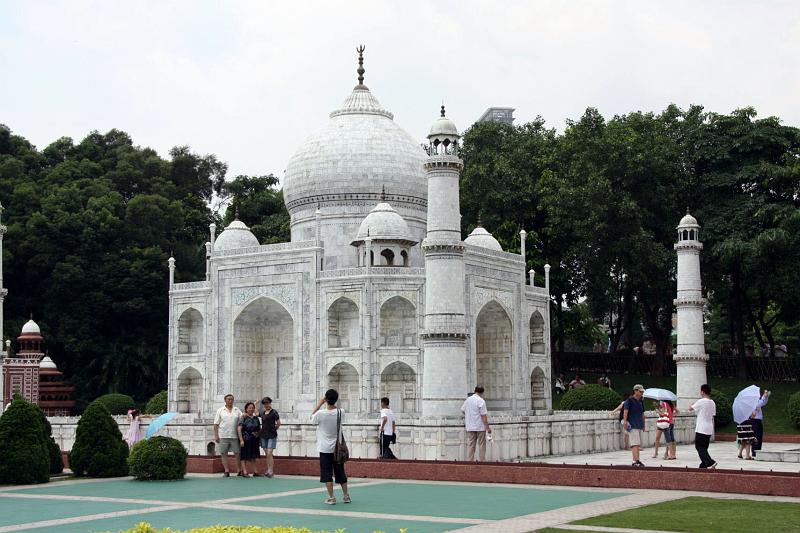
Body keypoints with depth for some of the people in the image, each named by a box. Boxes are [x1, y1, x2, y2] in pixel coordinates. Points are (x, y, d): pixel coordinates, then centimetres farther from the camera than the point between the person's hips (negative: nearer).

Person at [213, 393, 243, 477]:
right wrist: (216, 436, -3)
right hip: (223, 436, -1)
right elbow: (216, 424, 3)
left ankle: (239, 470, 9)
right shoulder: (220, 410, 6)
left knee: (237, 453, 1)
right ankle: (226, 471, 5)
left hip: (235, 435, 1)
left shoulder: (237, 410, 10)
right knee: (223, 453, 0)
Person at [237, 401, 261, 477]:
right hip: (246, 439, -6)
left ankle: (255, 471, 16)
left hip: (254, 440, 6)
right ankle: (244, 472, 3)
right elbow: (239, 429, -11)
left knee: (253, 456, 11)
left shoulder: (256, 418, 10)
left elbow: (259, 429, 18)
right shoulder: (243, 417, -6)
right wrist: (241, 440, -17)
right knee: (245, 456, -1)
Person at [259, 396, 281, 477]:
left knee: (269, 453, -12)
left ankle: (271, 471, -6)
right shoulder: (263, 413, 11)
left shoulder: (274, 412, -7)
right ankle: (268, 470, 16)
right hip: (263, 435, 6)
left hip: (272, 436, -6)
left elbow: (278, 423, -3)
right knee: (266, 454, 9)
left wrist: (273, 429, 7)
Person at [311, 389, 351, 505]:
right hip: (338, 448, 3)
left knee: (327, 474, 2)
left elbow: (312, 418, 5)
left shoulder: (321, 413, -17)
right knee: (340, 473, 13)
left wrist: (319, 405, 6)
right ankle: (346, 496, 17)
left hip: (325, 448, -3)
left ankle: (331, 498, -1)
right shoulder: (341, 412, -7)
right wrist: (331, 404, 10)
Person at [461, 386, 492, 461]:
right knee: (481, 444, 4)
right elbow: (483, 415, -16)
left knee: (470, 445, 7)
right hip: (480, 427, -5)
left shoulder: (468, 400, 5)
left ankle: (469, 460, 5)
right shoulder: (481, 401, -12)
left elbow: (462, 410, 16)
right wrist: (488, 427, -13)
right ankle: (482, 460, 4)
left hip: (470, 427, 5)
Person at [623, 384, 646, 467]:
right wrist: (625, 422, -26)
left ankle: (634, 461, 13)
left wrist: (643, 425, 25)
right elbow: (625, 411, -15)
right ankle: (636, 460, -24)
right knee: (635, 443, -16)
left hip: (639, 426, 8)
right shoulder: (630, 400, -6)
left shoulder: (641, 401, 17)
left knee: (638, 444, 8)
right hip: (632, 425, -8)